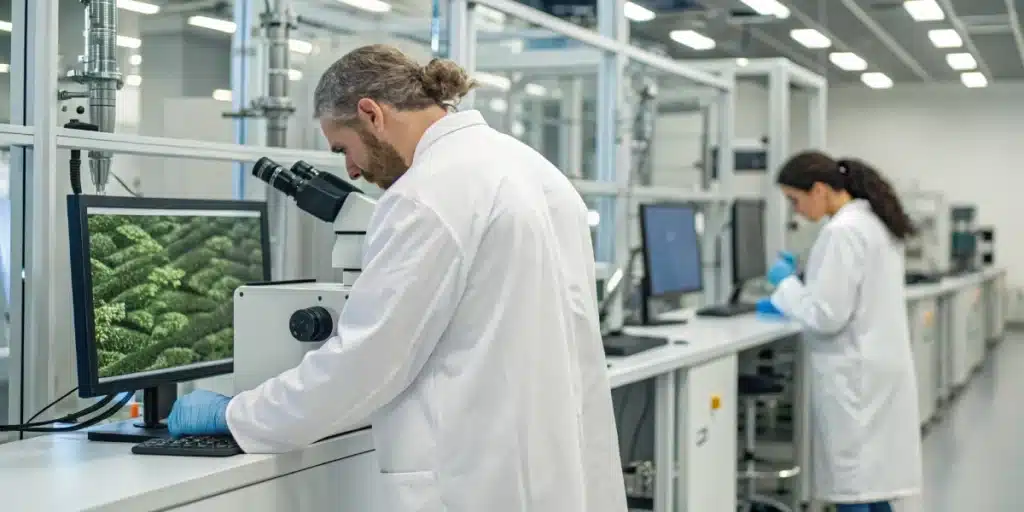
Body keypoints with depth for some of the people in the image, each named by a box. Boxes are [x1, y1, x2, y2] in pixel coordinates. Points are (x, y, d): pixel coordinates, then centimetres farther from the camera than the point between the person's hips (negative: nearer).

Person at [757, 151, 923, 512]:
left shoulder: (842, 231, -19)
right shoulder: (876, 221, 12)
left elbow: (827, 316, -20)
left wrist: (787, 283, -5)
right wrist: (790, 302, 18)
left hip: (854, 373, -10)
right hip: (878, 365, 10)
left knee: (852, 483, -4)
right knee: (871, 478, 14)